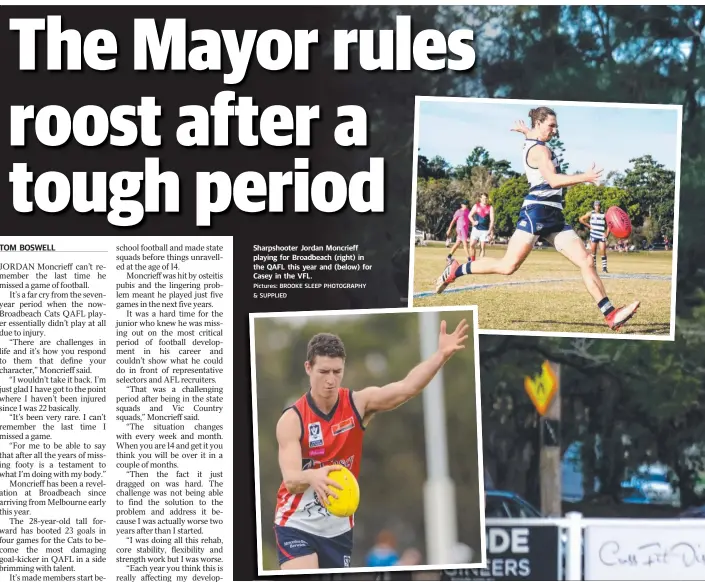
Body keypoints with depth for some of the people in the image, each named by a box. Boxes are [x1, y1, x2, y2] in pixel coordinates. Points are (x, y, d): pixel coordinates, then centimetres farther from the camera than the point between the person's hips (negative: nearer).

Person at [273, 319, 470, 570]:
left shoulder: (358, 403, -8)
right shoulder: (291, 419, -16)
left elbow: (406, 388, -23)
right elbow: (291, 480, -27)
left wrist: (442, 354, -38)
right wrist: (311, 476, -51)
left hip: (339, 527, 4)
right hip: (297, 525, -4)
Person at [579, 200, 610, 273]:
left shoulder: (603, 214, 6)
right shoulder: (591, 213, 5)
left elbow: (608, 225, 10)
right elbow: (581, 219, 6)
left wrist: (607, 234, -2)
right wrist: (589, 226, 0)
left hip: (602, 236, 0)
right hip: (593, 235, 0)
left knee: (603, 252, -9)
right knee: (593, 252, 3)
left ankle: (604, 267, -5)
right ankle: (594, 267, 11)